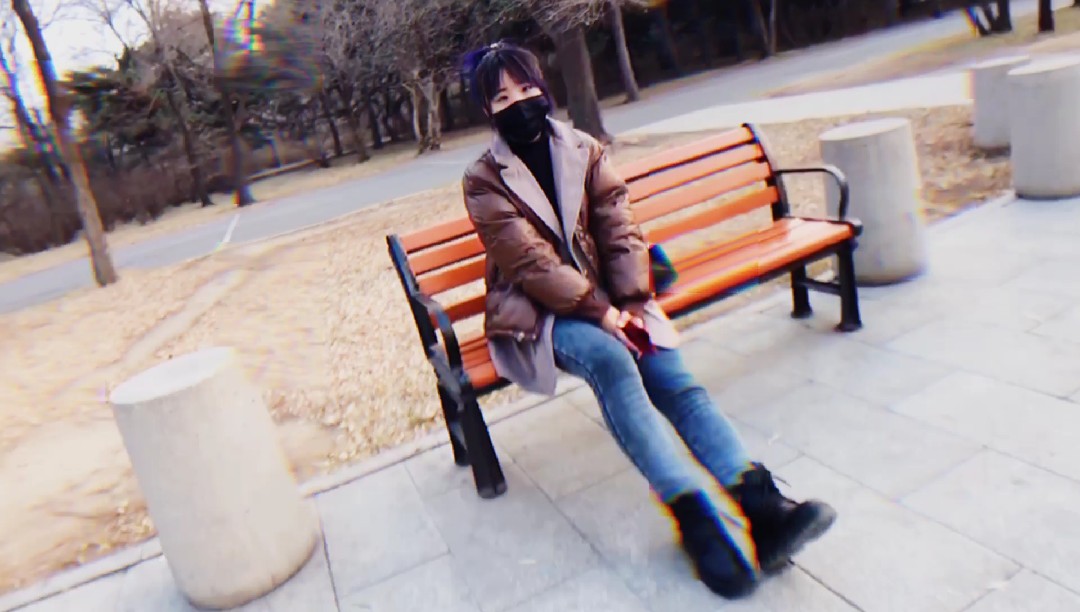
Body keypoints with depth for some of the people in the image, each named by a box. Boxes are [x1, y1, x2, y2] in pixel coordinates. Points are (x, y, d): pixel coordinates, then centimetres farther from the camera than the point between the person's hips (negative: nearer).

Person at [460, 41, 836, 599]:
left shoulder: (583, 150, 8)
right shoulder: (484, 181, -3)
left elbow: (619, 229, 1)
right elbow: (530, 262, -13)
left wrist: (630, 302, -14)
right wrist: (601, 312, -21)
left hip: (604, 295, 4)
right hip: (537, 313, -3)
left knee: (670, 371, -22)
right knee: (611, 361, -33)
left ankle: (761, 503, -31)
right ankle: (694, 515, -37)